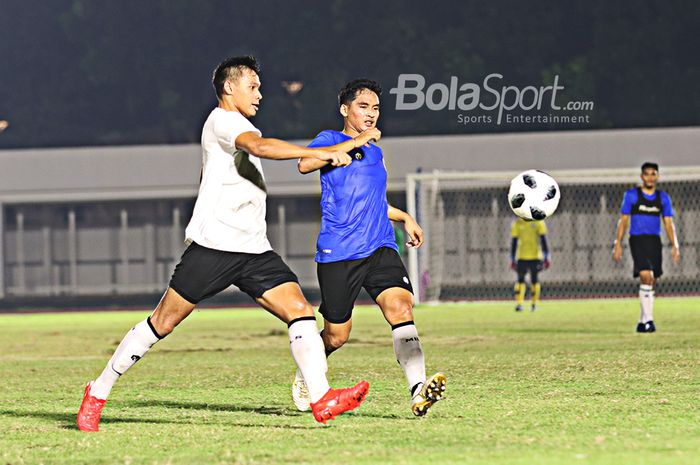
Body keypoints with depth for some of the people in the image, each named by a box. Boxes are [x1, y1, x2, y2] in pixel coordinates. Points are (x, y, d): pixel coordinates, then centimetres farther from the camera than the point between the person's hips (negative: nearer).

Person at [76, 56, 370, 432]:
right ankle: (98, 394, 9)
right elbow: (260, 146, -25)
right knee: (162, 323, -3)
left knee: (299, 310, -10)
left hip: (254, 251, 9)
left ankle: (321, 399, -20)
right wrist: (318, 153, -27)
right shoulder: (222, 119, -6)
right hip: (213, 244, -9)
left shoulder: (237, 127, 24)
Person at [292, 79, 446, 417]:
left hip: (379, 249, 5)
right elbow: (305, 164, -21)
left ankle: (418, 390, -35)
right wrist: (356, 142, -18)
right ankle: (305, 376, 35)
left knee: (400, 306, -21)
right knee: (336, 335, 2)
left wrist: (405, 218, 28)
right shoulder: (331, 140, 2)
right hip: (337, 253, -5)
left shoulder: (375, 151, 23)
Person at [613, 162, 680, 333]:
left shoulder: (663, 198, 10)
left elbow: (669, 223, 10)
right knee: (646, 277, -20)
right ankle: (648, 319, -20)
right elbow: (623, 221, 3)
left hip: (655, 241, 4)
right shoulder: (631, 195, 1)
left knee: (651, 283, 6)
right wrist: (617, 244, -3)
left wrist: (674, 246, 0)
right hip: (637, 240, -4)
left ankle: (642, 322, 17)